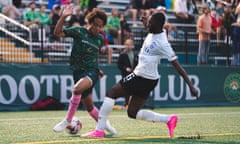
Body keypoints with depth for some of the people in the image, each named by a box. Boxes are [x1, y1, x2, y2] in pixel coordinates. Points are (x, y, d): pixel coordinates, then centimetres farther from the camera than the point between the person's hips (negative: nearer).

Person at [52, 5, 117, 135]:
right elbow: (57, 32, -10)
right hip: (78, 71, 1)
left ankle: (67, 120, -21)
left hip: (92, 71, -1)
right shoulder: (79, 32, -3)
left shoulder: (100, 39, 6)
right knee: (89, 106, 8)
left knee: (77, 88, -33)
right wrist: (63, 17, -21)